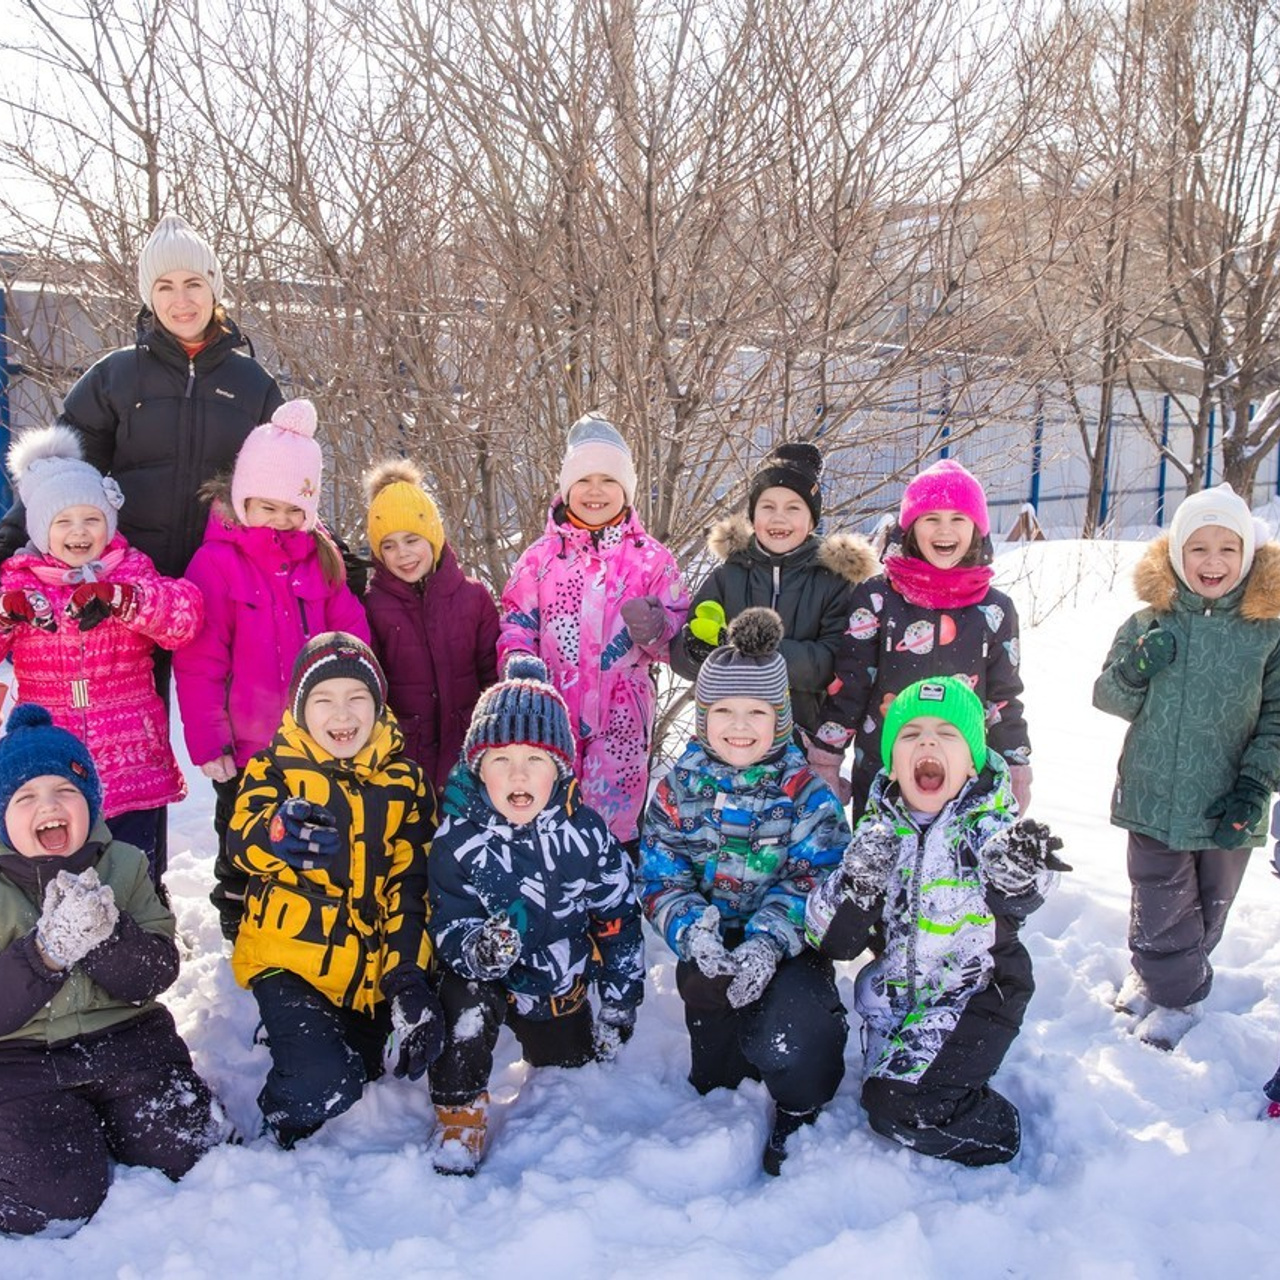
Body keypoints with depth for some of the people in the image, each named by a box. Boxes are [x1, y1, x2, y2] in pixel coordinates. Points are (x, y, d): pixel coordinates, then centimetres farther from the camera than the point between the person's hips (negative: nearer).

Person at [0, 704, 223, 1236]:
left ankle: (102, 1124, 17)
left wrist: (104, 935, -26)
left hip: (125, 1039, 3)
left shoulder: (123, 865, 2)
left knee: (185, 1153, -11)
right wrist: (44, 952, -27)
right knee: (59, 1201, -19)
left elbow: (157, 974, -7)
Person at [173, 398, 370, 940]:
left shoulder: (320, 557, 4)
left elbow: (351, 637, 6)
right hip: (246, 747, -4)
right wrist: (207, 738, -13)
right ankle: (241, 934, 33)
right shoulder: (217, 561, -11)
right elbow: (197, 660, -12)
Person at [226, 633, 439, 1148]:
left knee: (362, 1078, 17)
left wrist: (408, 975, -7)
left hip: (372, 969, 4)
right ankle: (280, 1117, 16)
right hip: (291, 959, -3)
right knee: (322, 1090, -20)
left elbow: (411, 883, 2)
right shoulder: (274, 768, -4)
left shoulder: (404, 780, 3)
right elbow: (242, 839, -24)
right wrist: (279, 833, -49)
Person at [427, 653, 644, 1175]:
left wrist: (619, 1004, -3)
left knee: (574, 1070, 19)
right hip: (487, 977, -3)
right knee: (468, 1005, -34)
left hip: (562, 983, 3)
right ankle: (460, 1115, -9)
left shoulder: (586, 833, -16)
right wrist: (478, 949, -47)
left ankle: (545, 1046, 54)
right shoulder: (459, 840, -21)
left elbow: (617, 918, -6)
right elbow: (448, 926, -22)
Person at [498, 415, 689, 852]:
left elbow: (679, 630, 3)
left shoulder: (651, 557, 4)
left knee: (614, 813, 4)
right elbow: (515, 624, 8)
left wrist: (654, 630, -19)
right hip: (552, 715, 1)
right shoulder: (541, 556, 6)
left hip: (622, 716, -1)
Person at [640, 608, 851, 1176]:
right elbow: (661, 879, -1)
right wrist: (693, 929, -23)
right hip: (712, 942, 3)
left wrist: (768, 940, -27)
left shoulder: (805, 790, -3)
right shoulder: (678, 787, 2)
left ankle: (799, 1108, 11)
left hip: (788, 944, -3)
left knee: (789, 1043, -28)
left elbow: (814, 880, -10)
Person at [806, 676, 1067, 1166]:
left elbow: (1014, 898, -35)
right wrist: (856, 885, -25)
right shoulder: (878, 831, -3)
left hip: (976, 992, -5)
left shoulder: (989, 824, -13)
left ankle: (994, 1133, 9)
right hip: (897, 992, 5)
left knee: (898, 1106, -17)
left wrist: (1019, 874, -59)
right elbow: (830, 941, -5)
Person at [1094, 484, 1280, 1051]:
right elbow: (1109, 699, 5)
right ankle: (1175, 997, 29)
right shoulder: (1149, 624, 0)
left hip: (1226, 812, 0)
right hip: (1154, 800, 0)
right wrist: (1134, 670, -16)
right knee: (1159, 912, 5)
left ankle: (1156, 976, 37)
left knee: (1205, 913, 14)